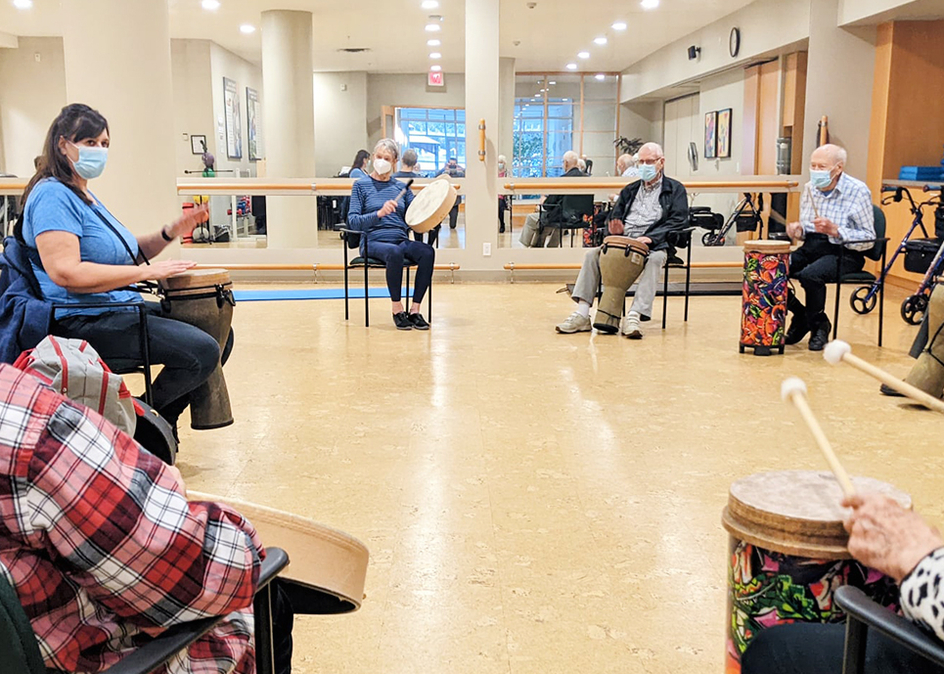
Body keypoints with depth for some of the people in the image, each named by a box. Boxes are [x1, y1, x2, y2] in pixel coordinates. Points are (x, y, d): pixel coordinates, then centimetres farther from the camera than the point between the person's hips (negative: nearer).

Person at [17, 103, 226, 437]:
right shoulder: (52, 196, -13)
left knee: (220, 332, 13)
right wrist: (148, 271, -21)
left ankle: (162, 419, 19)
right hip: (83, 323, -11)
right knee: (202, 352, -25)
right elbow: (65, 273, -26)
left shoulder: (84, 196, 19)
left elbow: (126, 254, 23)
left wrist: (170, 232, 4)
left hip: (119, 310, 11)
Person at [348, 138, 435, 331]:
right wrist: (379, 213, -19)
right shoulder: (362, 185, 7)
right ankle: (397, 308, -23)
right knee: (394, 252, -38)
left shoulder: (401, 187, 17)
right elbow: (353, 221, -4)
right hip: (373, 242, -4)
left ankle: (415, 309, -21)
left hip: (402, 240, 4)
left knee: (427, 251, -28)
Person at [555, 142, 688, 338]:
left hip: (654, 245, -4)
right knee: (592, 254, -20)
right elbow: (614, 217, 22)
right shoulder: (630, 190, 27)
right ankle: (582, 315, -29)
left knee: (656, 259, -38)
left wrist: (651, 237, -19)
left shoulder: (675, 189, 11)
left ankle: (634, 316, -48)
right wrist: (615, 229, -5)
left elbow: (679, 220, -4)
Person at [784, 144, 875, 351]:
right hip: (811, 247, 6)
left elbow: (868, 238, -11)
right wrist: (798, 230, -3)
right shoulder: (810, 188, 10)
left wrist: (835, 230, -24)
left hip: (843, 252, -6)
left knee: (811, 275, -36)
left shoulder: (858, 191, -8)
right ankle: (800, 316, 6)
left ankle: (819, 324, -6)